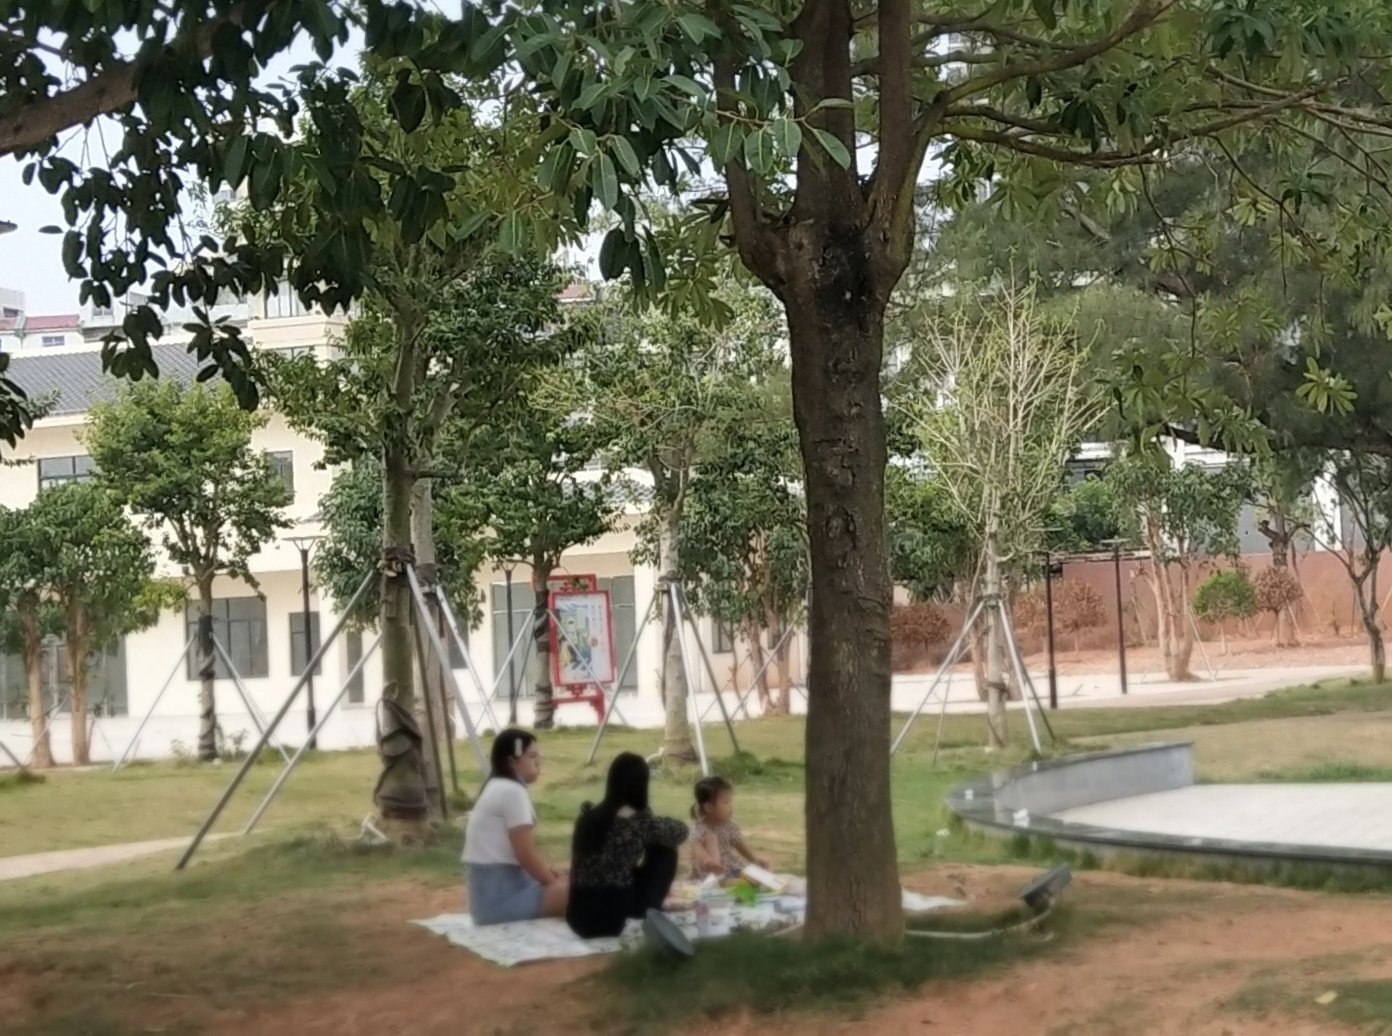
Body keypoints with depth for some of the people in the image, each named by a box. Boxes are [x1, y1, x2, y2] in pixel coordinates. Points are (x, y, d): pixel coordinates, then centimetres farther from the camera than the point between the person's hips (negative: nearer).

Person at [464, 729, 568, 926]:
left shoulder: (497, 788, 18)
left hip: (491, 890, 10)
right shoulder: (512, 792, -12)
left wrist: (551, 875, 11)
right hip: (499, 896, -10)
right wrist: (554, 881, 0)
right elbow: (526, 855, -14)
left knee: (567, 879, 20)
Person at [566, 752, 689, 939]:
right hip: (613, 918, -6)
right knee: (665, 851, 13)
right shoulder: (640, 823, -9)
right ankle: (648, 913, 22)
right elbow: (680, 831, 11)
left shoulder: (588, 817, 5)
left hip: (578, 918, 6)